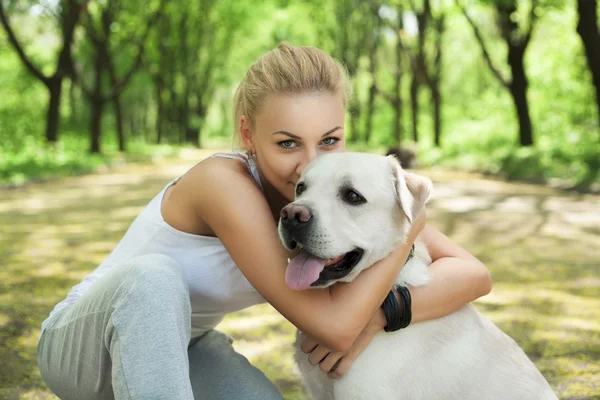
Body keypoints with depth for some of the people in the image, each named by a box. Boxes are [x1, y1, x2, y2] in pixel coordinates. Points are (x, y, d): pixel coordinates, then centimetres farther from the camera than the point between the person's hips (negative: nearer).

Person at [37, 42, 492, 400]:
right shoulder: (224, 183, -33)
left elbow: (474, 274, -19)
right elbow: (332, 325, -35)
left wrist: (379, 315, -34)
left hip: (176, 347, 5)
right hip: (84, 340, -5)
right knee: (154, 277, -36)